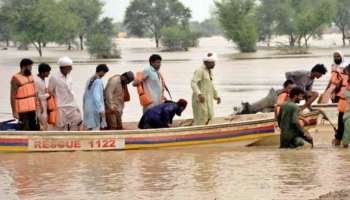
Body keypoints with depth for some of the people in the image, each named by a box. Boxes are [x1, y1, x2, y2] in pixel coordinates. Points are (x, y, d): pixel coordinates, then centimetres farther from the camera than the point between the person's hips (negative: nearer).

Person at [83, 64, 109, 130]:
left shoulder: (90, 80, 13)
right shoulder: (98, 81, -13)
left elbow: (85, 95, 19)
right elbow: (96, 96, -23)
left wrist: (84, 107, 26)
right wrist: (101, 110, -26)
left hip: (88, 109, 9)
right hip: (95, 109, -9)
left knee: (91, 129, 12)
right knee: (95, 128, -7)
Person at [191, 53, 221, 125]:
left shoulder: (209, 71, 13)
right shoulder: (200, 70, -15)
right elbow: (193, 83, -26)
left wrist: (216, 96, 25)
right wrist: (199, 94, -39)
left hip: (208, 98, 9)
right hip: (200, 98, -9)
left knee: (209, 117, 9)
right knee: (200, 119, -7)